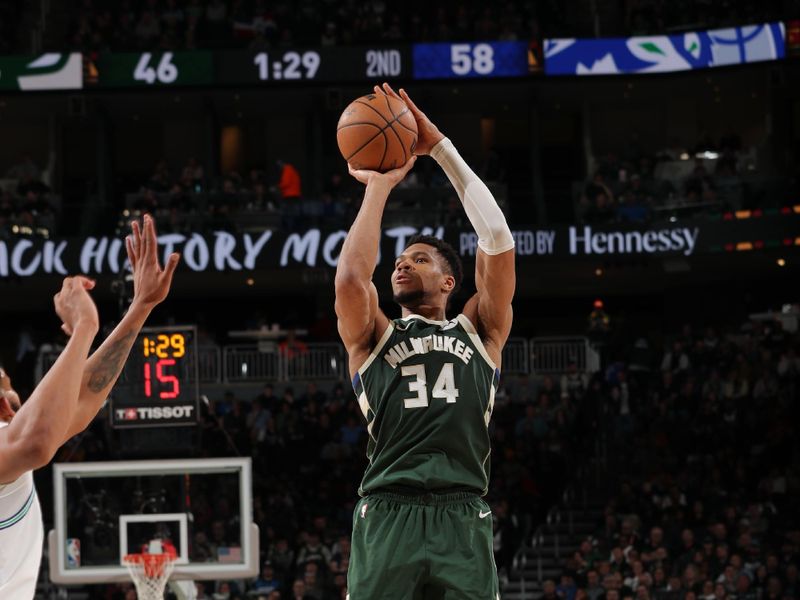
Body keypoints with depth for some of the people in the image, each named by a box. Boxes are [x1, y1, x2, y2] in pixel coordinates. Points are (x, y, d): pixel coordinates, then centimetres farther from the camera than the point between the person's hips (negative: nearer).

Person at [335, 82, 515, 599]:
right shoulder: (373, 338, 21)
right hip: (387, 517, 0)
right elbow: (351, 276, 1)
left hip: (462, 521, 0)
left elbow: (498, 240, 11)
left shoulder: (479, 333, 21)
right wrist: (379, 188, 10)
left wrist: (440, 147, 10)